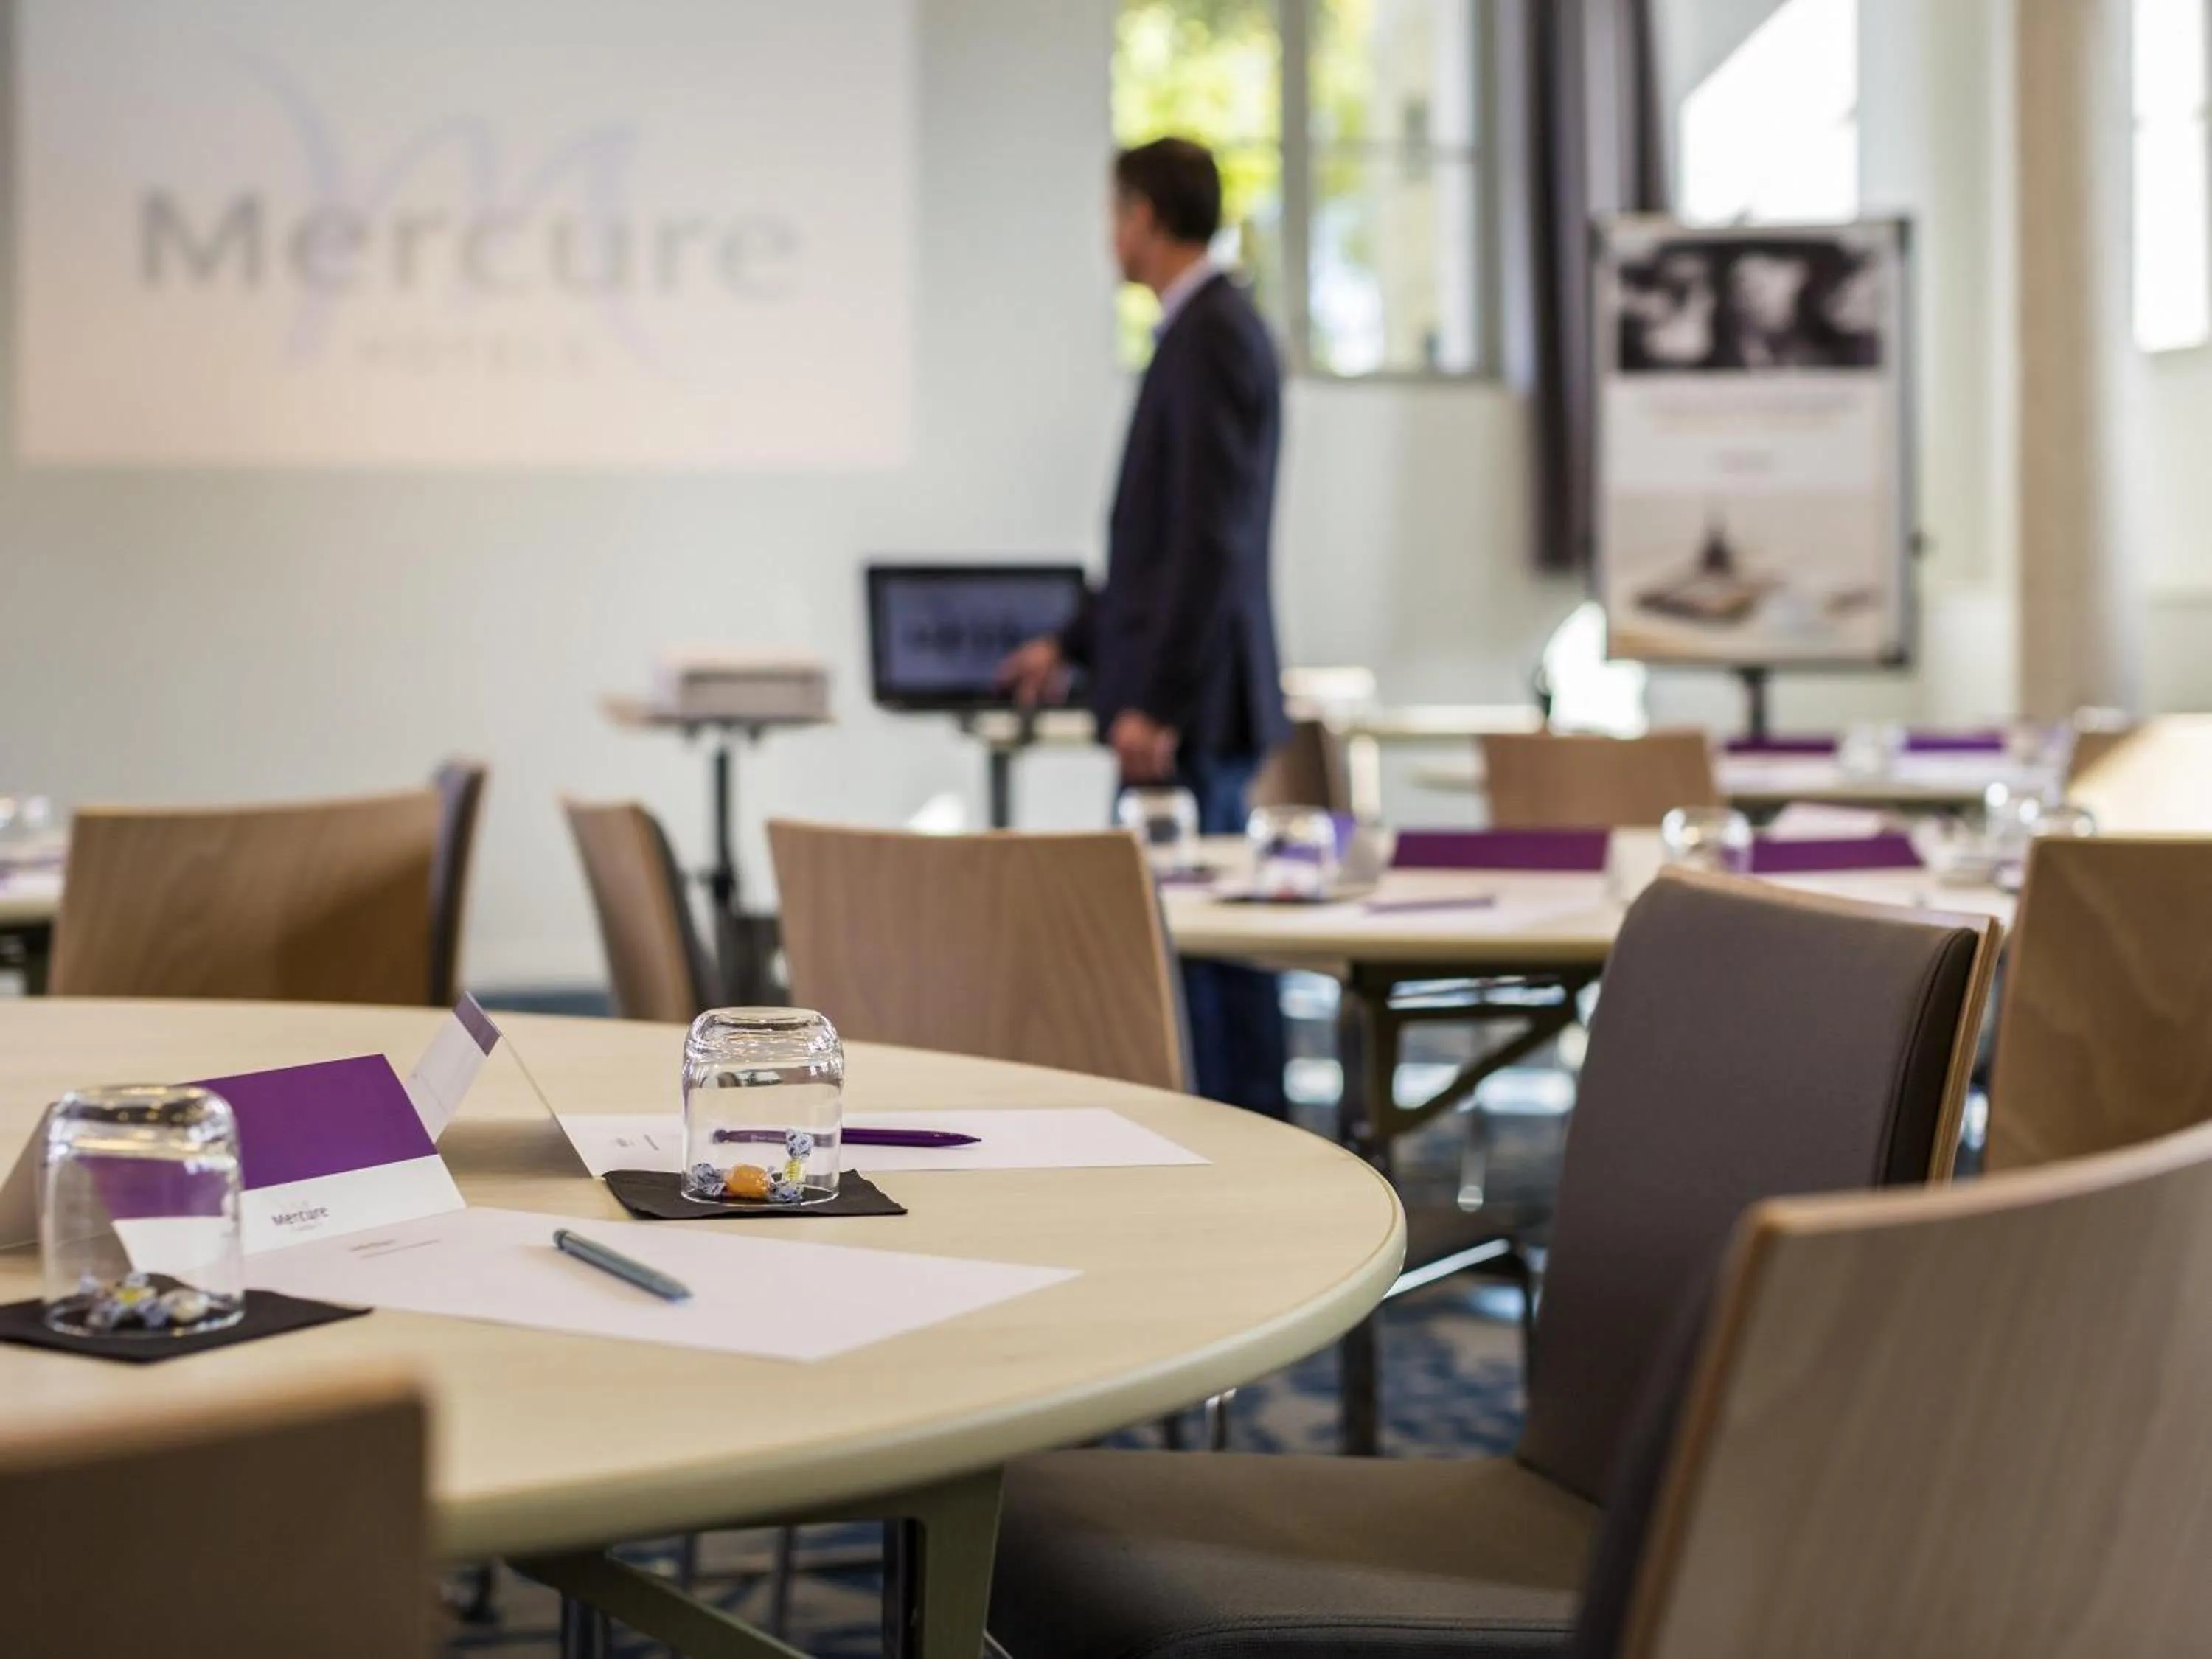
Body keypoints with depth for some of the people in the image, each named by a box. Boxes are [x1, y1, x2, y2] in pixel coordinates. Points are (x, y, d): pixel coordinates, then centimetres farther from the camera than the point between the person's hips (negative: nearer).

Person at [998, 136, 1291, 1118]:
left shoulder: (1212, 336, -14)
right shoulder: (1211, 328, 17)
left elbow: (1211, 539, -21)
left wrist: (1156, 701, -22)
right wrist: (1076, 645, 29)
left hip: (1187, 705, -10)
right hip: (1196, 703, 10)